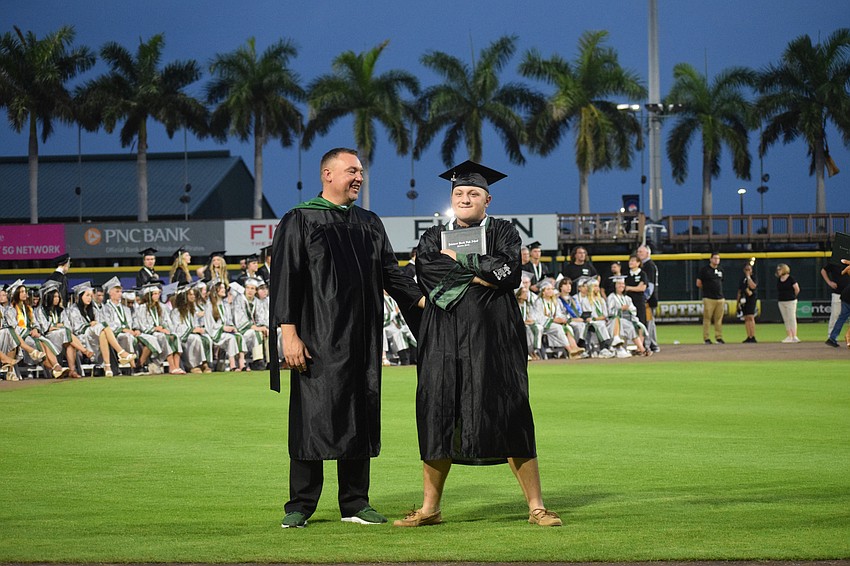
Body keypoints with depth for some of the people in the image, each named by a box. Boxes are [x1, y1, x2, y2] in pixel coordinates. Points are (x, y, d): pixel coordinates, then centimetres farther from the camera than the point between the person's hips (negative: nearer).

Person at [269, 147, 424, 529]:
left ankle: (355, 504, 12)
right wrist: (289, 334, -15)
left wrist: (423, 300, -1)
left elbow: (391, 274, 16)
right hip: (318, 338, -5)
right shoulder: (299, 221, -2)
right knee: (313, 415, -5)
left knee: (360, 419, 6)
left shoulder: (369, 225, 14)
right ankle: (300, 505, 3)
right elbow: (285, 278, -7)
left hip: (361, 339, 5)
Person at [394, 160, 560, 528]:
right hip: (445, 340, 2)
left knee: (508, 420, -5)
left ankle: (536, 507, -3)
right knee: (438, 418, 1)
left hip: (491, 336, -2)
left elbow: (508, 269, -11)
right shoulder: (434, 238, 14)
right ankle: (430, 508, 9)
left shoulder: (503, 233, 8)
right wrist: (480, 275, -11)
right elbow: (426, 272, -7)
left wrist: (458, 259, -7)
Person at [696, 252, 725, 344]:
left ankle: (719, 337, 10)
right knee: (707, 319, -5)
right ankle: (706, 338, -1)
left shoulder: (720, 270, 15)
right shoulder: (705, 269, -2)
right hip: (708, 299, -5)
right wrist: (706, 290, 8)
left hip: (720, 298, 5)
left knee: (719, 319, 5)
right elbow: (698, 283, 0)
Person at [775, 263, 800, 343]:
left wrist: (792, 296, 4)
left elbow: (797, 289, -7)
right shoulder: (778, 280, 8)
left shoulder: (791, 279, -11)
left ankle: (794, 336, -6)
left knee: (792, 319, -6)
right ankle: (789, 336, 12)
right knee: (786, 320, 8)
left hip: (790, 301, -7)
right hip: (781, 302, 7)